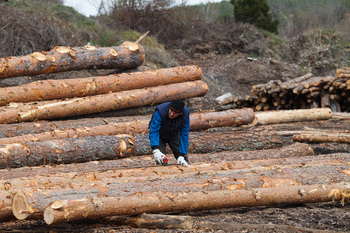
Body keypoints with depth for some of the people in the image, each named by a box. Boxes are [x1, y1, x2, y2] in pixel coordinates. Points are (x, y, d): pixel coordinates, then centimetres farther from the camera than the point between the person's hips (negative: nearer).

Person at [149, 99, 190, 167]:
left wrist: (181, 155, -28)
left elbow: (184, 135, -22)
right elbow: (153, 131, -40)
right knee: (161, 161, -18)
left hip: (174, 135, 3)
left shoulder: (185, 114, -28)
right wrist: (155, 150, -53)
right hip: (160, 135, -3)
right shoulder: (160, 111, -39)